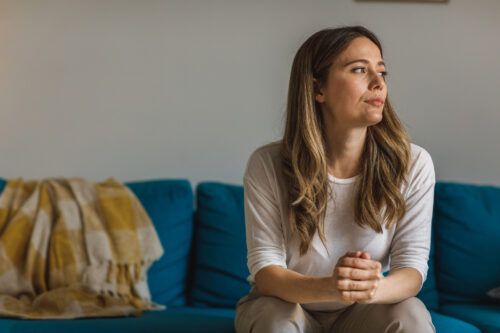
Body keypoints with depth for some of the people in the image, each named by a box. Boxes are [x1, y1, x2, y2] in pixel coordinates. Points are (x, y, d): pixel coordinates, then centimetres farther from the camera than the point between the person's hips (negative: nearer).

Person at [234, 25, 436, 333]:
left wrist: (374, 288, -39)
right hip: (288, 302, -1)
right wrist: (329, 288, -40)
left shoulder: (414, 164, -12)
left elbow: (412, 265, -13)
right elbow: (265, 269, -17)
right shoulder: (267, 165, -16)